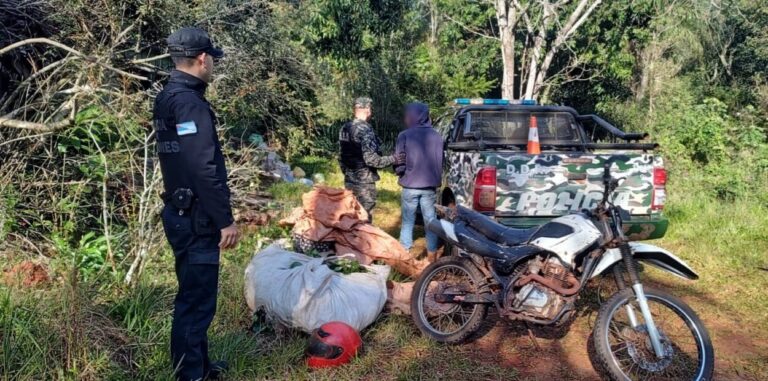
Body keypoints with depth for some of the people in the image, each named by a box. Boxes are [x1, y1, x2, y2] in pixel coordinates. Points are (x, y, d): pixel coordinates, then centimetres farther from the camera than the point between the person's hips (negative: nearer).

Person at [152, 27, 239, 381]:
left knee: (194, 295, 20)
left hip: (181, 213, 11)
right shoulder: (190, 103, -19)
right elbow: (204, 169, -24)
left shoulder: (166, 99, 13)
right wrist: (225, 219, -19)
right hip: (196, 219, -11)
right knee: (196, 301, -2)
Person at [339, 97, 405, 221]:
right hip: (364, 182, -8)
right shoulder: (365, 129, -17)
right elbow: (370, 159, -23)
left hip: (349, 180, 8)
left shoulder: (344, 128, 7)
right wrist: (393, 159, -18)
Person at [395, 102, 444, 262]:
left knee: (408, 221, 8)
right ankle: (432, 256, 17)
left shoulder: (405, 135, -10)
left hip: (410, 186, -2)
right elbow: (440, 162, 8)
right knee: (430, 220, 11)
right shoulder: (436, 136, 0)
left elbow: (399, 164, -7)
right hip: (430, 186, 3)